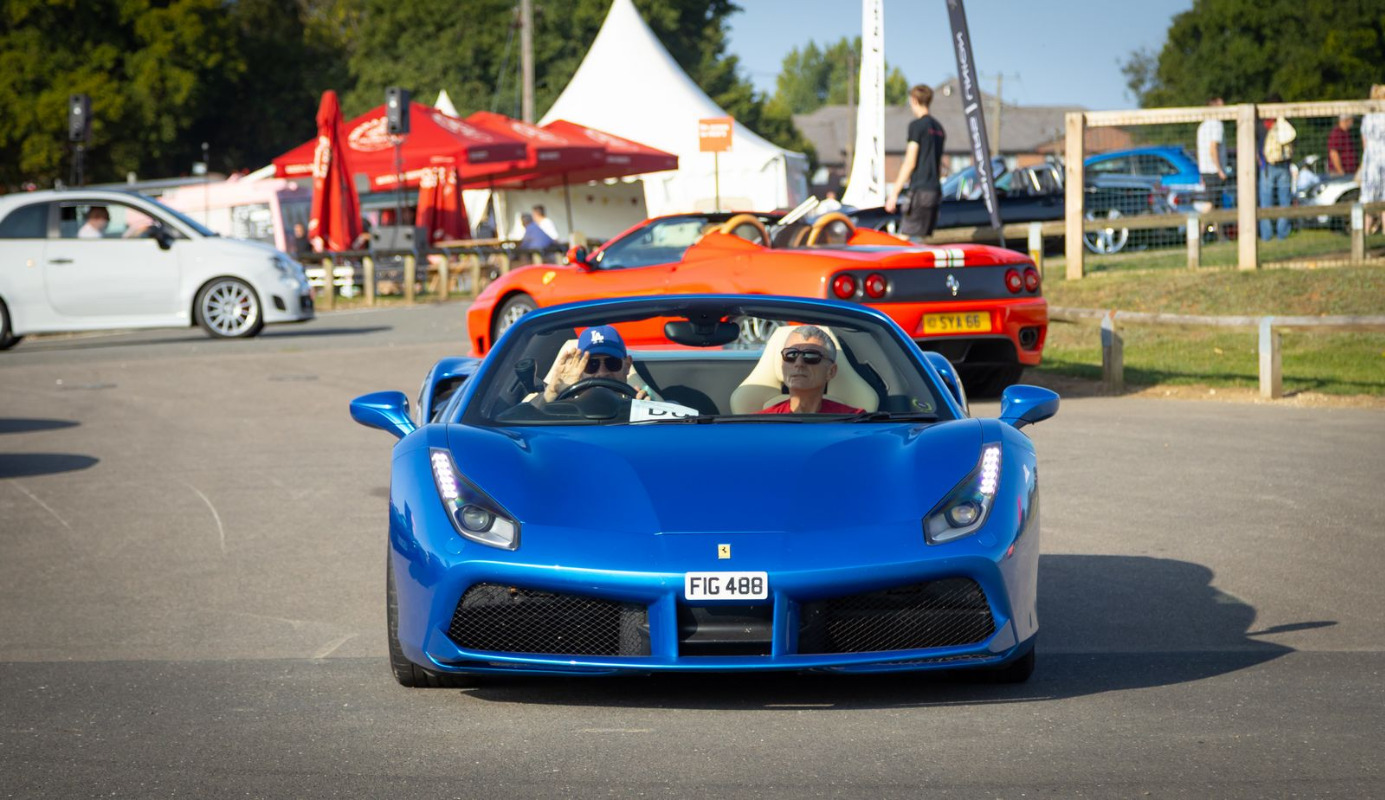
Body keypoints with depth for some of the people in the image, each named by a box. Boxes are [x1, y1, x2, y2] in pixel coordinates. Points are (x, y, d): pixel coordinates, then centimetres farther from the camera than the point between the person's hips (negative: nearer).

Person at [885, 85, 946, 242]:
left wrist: (894, 193, -11)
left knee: (904, 238, -11)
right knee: (919, 239, 11)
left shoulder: (917, 125, -7)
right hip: (935, 190, 8)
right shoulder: (938, 128, 18)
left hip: (920, 189, -8)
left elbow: (910, 163, -12)